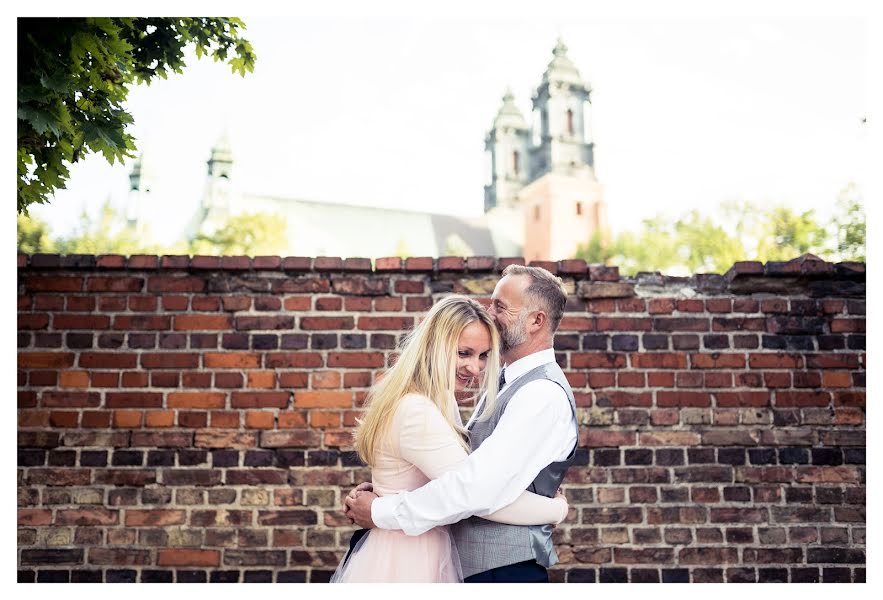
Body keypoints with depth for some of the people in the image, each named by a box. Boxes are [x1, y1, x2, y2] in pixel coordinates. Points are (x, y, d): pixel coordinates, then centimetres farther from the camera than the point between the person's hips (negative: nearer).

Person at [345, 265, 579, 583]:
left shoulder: (544, 394, -20)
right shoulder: (506, 383, 11)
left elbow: (478, 487, -27)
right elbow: (460, 459, 12)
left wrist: (381, 512, -19)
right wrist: (383, 487, -1)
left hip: (505, 571, -8)